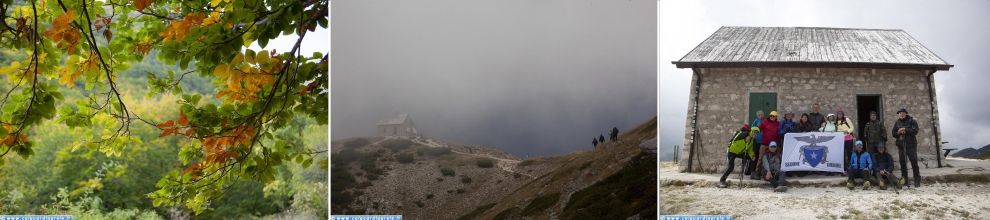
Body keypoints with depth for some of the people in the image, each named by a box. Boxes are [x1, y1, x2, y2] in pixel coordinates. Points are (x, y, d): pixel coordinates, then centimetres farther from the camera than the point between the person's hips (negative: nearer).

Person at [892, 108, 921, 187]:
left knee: (914, 162, -5)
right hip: (901, 145, 4)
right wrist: (898, 132, -7)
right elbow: (893, 133, 13)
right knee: (902, 162, 5)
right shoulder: (897, 122, 11)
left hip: (911, 145, -4)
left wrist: (905, 130, -17)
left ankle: (917, 180, -2)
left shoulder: (911, 121, -1)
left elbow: (915, 131, -12)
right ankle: (904, 180, 12)